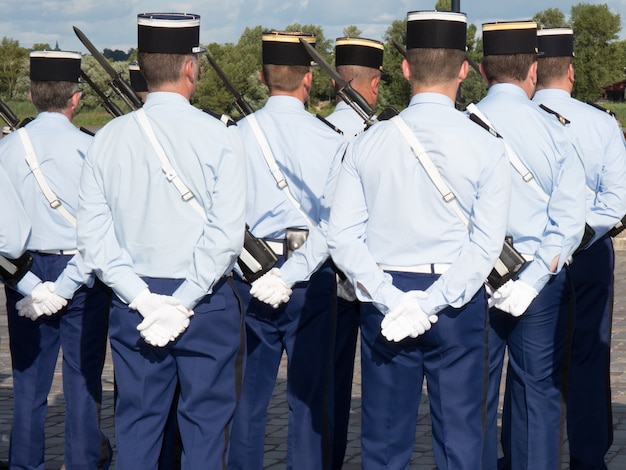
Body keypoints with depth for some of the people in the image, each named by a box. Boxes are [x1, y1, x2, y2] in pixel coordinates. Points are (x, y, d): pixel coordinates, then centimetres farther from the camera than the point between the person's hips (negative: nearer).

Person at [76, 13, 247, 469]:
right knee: (205, 423, 5)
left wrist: (140, 297, -5)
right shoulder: (219, 137, -9)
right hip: (207, 307, -3)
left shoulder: (109, 138, 0)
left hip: (134, 305, 3)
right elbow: (226, 233, -15)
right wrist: (184, 303, -11)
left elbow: (93, 232, -3)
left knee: (137, 424, 10)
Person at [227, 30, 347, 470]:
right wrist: (293, 273, -13)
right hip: (312, 282, -1)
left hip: (250, 279, 1)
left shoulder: (239, 133, -4)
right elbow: (332, 220, -12)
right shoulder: (330, 139, -6)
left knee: (250, 392, 9)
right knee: (309, 396, 5)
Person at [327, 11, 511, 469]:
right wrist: (431, 304, -12)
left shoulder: (368, 143, 0)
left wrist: (393, 302, -8)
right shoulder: (487, 147, -6)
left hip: (385, 303, 2)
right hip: (457, 307, -2)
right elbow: (486, 243, -12)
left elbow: (343, 237, -5)